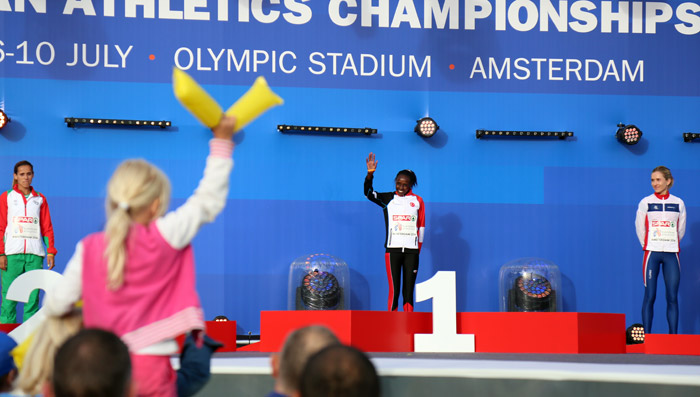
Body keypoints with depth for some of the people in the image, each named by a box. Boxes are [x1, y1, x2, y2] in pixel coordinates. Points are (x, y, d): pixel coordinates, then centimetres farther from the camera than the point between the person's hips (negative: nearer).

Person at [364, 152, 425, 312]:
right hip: (392, 249, -1)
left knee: (409, 290, 2)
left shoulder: (418, 201, 10)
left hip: (411, 250, 1)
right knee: (394, 290, -4)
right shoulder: (388, 199, 7)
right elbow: (368, 193, -6)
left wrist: (418, 247, 5)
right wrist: (370, 174, -20)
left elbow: (421, 226, 11)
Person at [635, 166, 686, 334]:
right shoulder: (645, 203, 3)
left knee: (672, 297, 0)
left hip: (672, 254, 2)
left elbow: (681, 230, 15)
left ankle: (673, 335, 4)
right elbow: (640, 229, 8)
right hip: (652, 253, -2)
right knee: (649, 296, -4)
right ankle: (646, 335, 0)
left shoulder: (678, 203, 7)